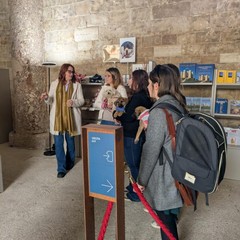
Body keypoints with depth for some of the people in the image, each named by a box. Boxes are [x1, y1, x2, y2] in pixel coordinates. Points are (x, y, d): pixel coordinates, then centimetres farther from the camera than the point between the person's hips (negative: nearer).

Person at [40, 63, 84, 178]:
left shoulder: (76, 85, 2)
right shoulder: (54, 84, 6)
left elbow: (81, 100, -2)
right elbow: (51, 101, 9)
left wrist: (73, 102, -22)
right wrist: (47, 98, -13)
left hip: (70, 117, 0)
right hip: (57, 117, 1)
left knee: (70, 141, 13)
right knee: (58, 143, -2)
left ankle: (69, 163, 35)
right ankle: (61, 168, 5)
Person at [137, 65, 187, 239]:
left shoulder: (159, 111, -22)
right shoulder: (178, 104, 5)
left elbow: (151, 150, -20)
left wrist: (142, 179, -11)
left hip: (164, 173, -8)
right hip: (177, 169, 8)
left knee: (164, 215, 9)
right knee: (170, 213, 24)